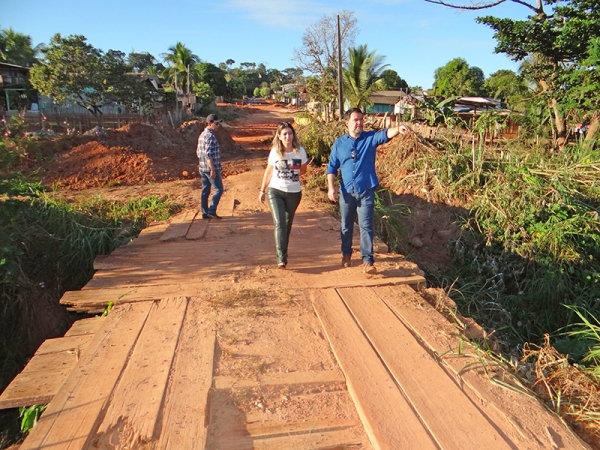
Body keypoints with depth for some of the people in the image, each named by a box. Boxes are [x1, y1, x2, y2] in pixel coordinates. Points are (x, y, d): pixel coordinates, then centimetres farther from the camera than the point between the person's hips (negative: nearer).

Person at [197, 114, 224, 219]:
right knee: (219, 189, -1)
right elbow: (209, 154, -22)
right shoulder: (210, 136, -16)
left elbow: (198, 152, 18)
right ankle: (211, 211, -2)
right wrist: (213, 170, -22)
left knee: (205, 191, 11)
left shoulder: (202, 135, 13)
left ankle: (205, 213, 16)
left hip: (203, 168, 9)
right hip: (211, 168, -9)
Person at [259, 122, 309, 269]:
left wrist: (294, 173, -10)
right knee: (279, 224, -14)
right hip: (275, 191, -1)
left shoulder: (300, 151, -4)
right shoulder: (275, 152, -3)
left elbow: (303, 170, 10)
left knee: (287, 225, 13)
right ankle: (282, 258, -14)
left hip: (294, 193, 1)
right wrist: (262, 190, 11)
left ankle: (282, 253, 32)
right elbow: (268, 171, 7)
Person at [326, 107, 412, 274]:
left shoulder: (370, 138, -1)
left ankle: (368, 260, 0)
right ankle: (346, 254, 35)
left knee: (366, 226, -4)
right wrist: (331, 187, -4)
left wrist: (398, 128, -42)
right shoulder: (339, 143, 4)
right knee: (346, 226, 14)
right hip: (346, 192, 2)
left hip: (366, 191, -2)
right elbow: (332, 167, 6)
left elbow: (385, 134, -21)